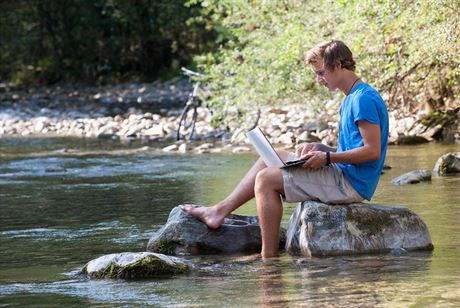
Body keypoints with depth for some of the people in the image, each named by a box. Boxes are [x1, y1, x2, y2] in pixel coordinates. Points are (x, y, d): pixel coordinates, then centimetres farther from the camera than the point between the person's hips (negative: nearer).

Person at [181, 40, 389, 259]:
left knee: (266, 180, -15)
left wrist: (327, 157, -19)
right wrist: (319, 149, 4)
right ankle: (221, 211, 14)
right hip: (344, 174, 11)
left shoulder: (364, 99, -17)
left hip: (351, 183, -11)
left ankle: (269, 258, -13)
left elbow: (372, 151, -21)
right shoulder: (351, 99, 16)